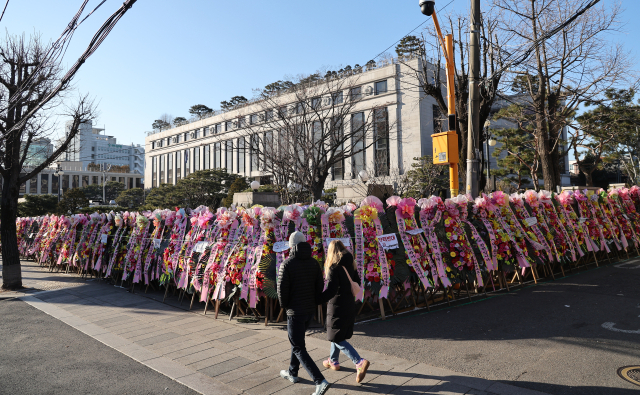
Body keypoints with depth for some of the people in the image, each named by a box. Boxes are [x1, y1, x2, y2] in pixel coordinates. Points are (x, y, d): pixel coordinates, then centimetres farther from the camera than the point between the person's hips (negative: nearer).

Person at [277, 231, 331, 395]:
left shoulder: (286, 264, -17)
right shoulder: (314, 263, 0)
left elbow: (282, 289, -16)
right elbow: (319, 286, 1)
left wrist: (284, 305, 3)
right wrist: (314, 303, 13)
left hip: (295, 312, -7)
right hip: (310, 310, 7)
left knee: (299, 348, 1)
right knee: (297, 340, 25)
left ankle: (321, 381, -7)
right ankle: (292, 373, 39)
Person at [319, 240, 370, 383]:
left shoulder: (333, 267, -19)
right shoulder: (350, 265, 2)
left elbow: (331, 289, -27)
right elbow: (356, 283, 10)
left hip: (337, 306, -8)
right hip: (350, 304, 8)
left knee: (337, 338, 1)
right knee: (336, 334, 24)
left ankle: (360, 362, -11)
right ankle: (333, 361, 37)